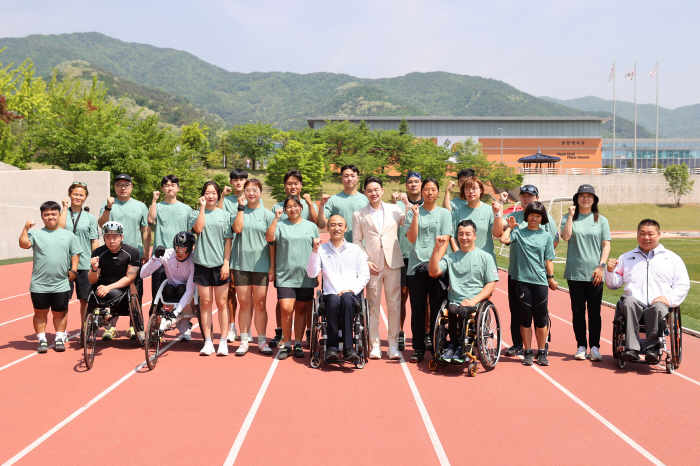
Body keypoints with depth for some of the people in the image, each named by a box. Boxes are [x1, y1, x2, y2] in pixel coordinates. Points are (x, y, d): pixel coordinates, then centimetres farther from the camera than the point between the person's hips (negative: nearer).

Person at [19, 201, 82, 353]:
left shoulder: (68, 235, 9)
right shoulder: (36, 234, 4)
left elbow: (75, 254, 9)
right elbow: (24, 244, -12)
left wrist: (73, 270, -3)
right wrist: (26, 228, -16)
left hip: (61, 285, 1)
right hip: (39, 285, -1)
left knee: (60, 313, 9)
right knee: (40, 313, 7)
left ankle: (60, 339, 20)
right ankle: (42, 340, 17)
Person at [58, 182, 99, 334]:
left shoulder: (90, 218, 9)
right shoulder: (63, 213, 6)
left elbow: (95, 242, 7)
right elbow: (59, 227, -15)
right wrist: (65, 207, -8)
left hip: (85, 264, 1)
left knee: (85, 299, 5)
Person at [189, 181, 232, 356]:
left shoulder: (225, 215, 8)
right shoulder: (196, 214, 7)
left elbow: (228, 240, 5)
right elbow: (198, 228, -14)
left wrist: (226, 263, -3)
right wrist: (202, 207, -9)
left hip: (220, 264, 0)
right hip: (202, 263, 0)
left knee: (221, 303, 2)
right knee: (206, 302, 3)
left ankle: (223, 342, 8)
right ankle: (208, 342, 10)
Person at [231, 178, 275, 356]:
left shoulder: (267, 214, 4)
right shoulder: (239, 211, 7)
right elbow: (237, 228, -12)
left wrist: (272, 266, -1)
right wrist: (241, 207, -7)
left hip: (261, 264, -1)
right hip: (241, 263, 1)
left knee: (260, 303, 2)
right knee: (244, 303, 4)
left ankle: (262, 341, 11)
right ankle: (244, 341, 11)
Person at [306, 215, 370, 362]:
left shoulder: (355, 249, 17)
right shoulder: (321, 249, 15)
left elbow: (365, 276, 11)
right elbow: (311, 274, 2)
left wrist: (351, 290, -6)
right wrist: (315, 251, -8)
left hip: (351, 295, 0)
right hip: (330, 294, 0)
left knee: (347, 298, -36)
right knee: (334, 300, -36)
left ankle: (348, 348, -40)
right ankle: (332, 347, -34)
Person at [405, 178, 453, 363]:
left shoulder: (444, 213, 9)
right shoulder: (412, 212, 9)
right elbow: (411, 238, -1)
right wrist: (416, 216, -9)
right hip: (416, 266, 0)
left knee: (437, 309, 1)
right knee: (417, 309, 2)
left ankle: (436, 347, 11)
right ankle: (418, 349, 9)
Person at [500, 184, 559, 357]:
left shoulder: (546, 218, 5)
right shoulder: (513, 216, 10)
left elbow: (554, 241, 5)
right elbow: (500, 226, -8)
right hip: (515, 270, 3)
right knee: (516, 310, 7)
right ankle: (517, 345, 17)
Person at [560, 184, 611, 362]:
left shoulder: (601, 220, 9)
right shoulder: (569, 218, 8)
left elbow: (606, 245, 4)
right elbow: (566, 236, -10)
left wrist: (601, 266, -6)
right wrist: (571, 215, -9)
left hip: (594, 274, 0)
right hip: (575, 272, 0)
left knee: (594, 311, 1)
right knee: (578, 311, 3)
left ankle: (594, 347, 9)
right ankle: (581, 346, 11)